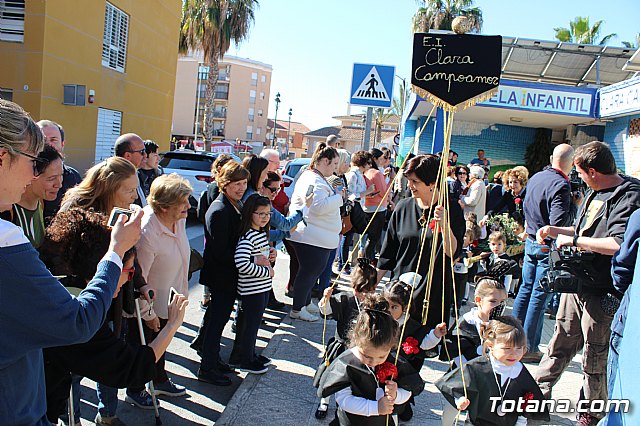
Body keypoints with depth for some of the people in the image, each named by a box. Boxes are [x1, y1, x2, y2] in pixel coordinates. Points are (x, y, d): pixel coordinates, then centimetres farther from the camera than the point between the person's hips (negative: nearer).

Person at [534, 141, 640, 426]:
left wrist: (574, 240, -22)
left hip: (602, 292, -8)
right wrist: (555, 231, 13)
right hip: (577, 284, 8)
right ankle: (539, 390, 32)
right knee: (561, 344, 19)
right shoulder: (595, 194, 10)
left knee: (595, 356, 9)